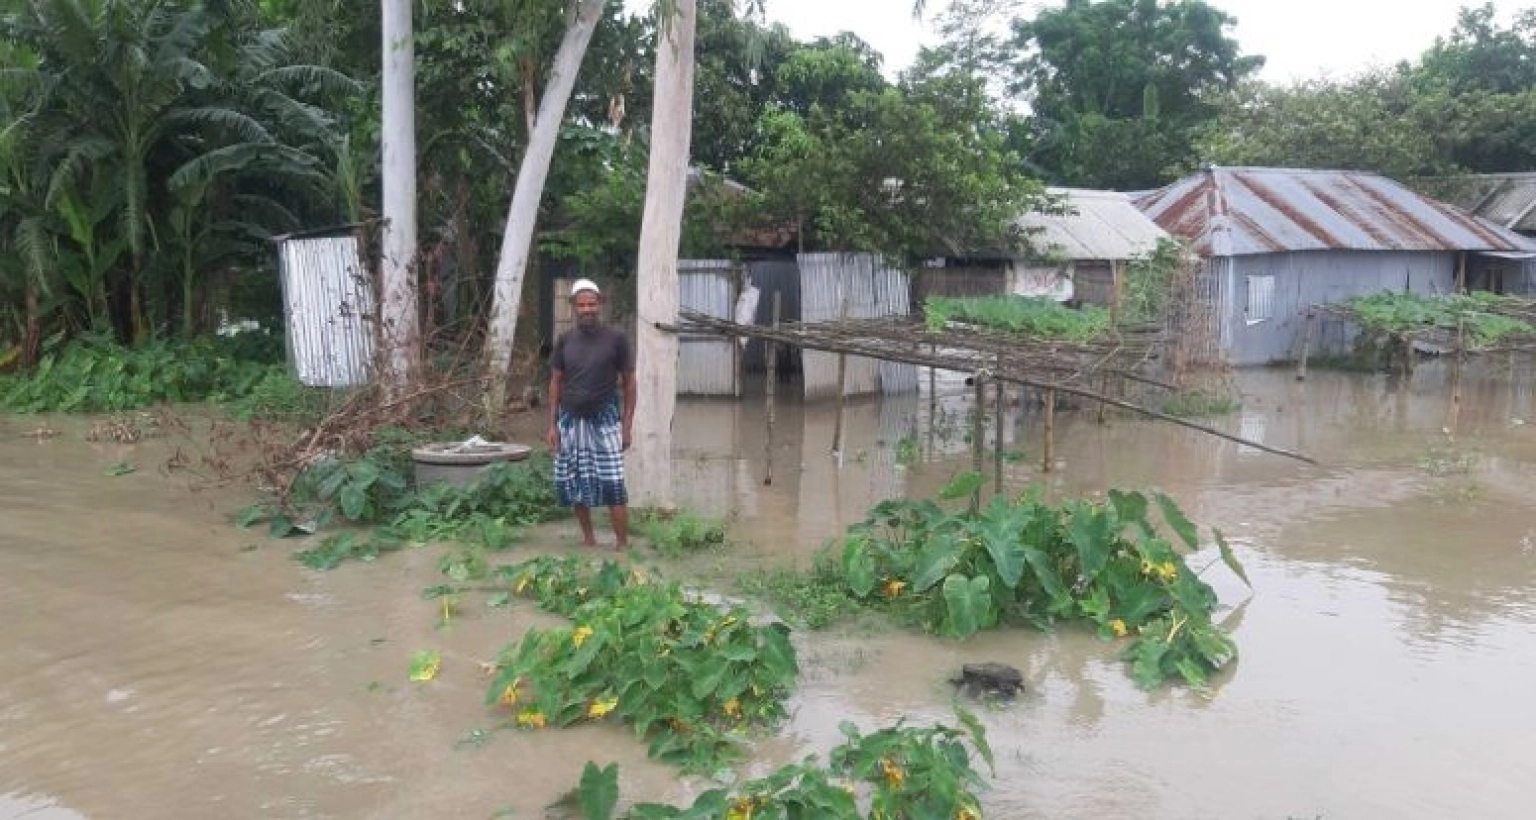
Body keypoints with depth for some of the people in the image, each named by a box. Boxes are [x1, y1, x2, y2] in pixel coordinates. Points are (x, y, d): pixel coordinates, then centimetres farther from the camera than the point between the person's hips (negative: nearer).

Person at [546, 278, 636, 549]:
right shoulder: (564, 340, 3)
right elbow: (556, 382, 9)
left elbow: (628, 382, 0)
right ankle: (588, 539, 22)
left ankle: (622, 545, -3)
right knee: (573, 485, 7)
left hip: (605, 420, -3)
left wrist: (627, 425, -4)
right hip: (570, 420, 4)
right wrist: (552, 425, 4)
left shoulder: (616, 338, -5)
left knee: (612, 485, -10)